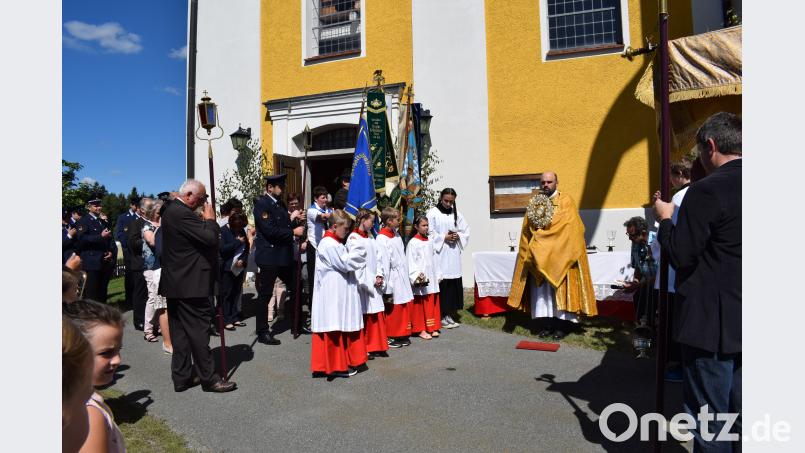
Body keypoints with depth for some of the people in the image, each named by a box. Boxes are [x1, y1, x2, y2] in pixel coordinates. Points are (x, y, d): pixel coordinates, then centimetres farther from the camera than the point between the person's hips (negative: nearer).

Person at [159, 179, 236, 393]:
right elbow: (210, 238, -23)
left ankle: (182, 377, 22)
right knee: (199, 331, -2)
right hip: (190, 284, -10)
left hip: (175, 283, 11)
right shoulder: (182, 214, -18)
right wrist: (210, 219, -8)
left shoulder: (171, 210, 14)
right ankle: (208, 378, 7)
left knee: (180, 332, 13)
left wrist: (206, 221, 7)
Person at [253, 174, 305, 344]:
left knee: (295, 288, 15)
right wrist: (293, 232, -17)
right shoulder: (261, 204, -12)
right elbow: (270, 230, -23)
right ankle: (262, 332, 12)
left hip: (284, 255, 9)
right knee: (265, 294, 1)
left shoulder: (279, 204, 14)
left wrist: (292, 218, 0)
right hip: (269, 256, -9)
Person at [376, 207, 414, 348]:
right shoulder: (381, 239, -17)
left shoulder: (396, 235, 9)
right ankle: (390, 337, 19)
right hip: (393, 281, -8)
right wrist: (387, 289, -17)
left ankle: (402, 335, 28)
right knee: (392, 310, 4)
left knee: (404, 308, 14)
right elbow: (383, 265, -18)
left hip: (402, 279, 8)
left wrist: (407, 276, 14)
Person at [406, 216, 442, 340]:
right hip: (420, 280, -6)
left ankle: (432, 328, 19)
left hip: (431, 278, 6)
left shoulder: (430, 242, 12)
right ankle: (421, 330, 8)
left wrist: (438, 275, 15)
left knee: (432, 303, 10)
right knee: (420, 305, -1)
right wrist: (417, 275, -20)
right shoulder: (413, 243, -8)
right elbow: (410, 262, -12)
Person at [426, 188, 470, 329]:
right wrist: (444, 237, -12)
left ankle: (449, 315, 16)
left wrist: (458, 236, -5)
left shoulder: (456, 214, 12)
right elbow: (429, 233, -8)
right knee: (441, 284, -7)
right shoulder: (432, 213, -3)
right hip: (439, 255, -5)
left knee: (453, 284, 4)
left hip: (454, 255, 5)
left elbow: (466, 231, 14)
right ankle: (441, 316, 4)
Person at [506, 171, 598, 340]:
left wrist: (541, 230, -11)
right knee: (543, 291, 5)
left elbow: (569, 227, -13)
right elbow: (527, 229, 12)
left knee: (561, 290, 0)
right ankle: (549, 324, 13)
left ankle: (563, 324, 8)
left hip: (560, 255, -4)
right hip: (539, 256, 4)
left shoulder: (565, 201, -2)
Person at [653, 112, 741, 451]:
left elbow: (680, 256, -17)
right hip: (742, 323, 8)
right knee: (738, 416, 21)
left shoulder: (706, 190, -19)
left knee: (709, 420, 6)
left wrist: (665, 219, -2)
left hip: (711, 323, -8)